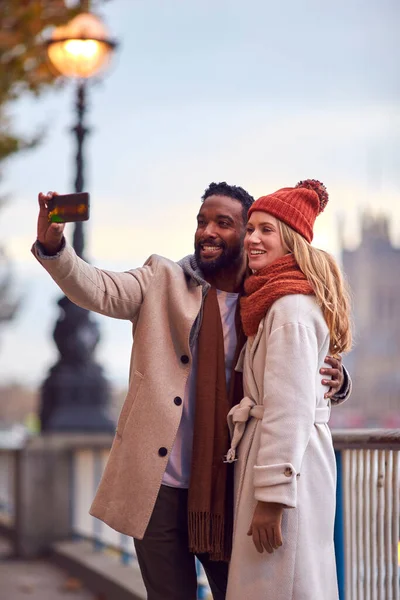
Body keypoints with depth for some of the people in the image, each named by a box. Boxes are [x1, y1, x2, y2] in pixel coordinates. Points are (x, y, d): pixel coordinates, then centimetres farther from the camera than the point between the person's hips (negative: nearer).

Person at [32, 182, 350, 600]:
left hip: (226, 488, 1)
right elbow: (98, 290, -13)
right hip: (160, 485, -1)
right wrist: (52, 246, -32)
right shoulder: (163, 280, 3)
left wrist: (335, 381, -13)